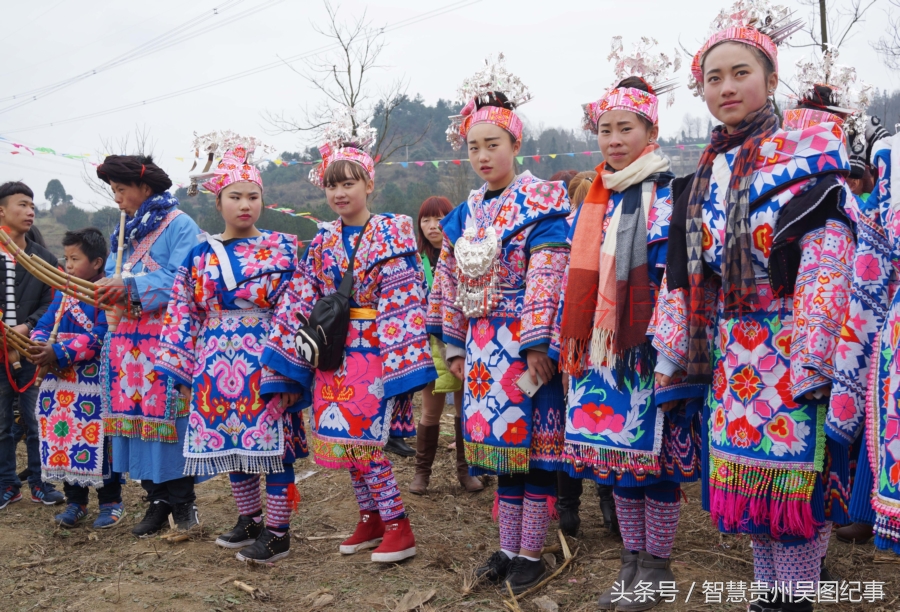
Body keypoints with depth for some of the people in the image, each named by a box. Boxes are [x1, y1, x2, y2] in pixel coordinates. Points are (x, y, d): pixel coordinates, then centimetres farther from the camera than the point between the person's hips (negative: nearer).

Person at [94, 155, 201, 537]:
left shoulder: (179, 226, -6)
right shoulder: (124, 231, 19)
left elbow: (181, 281, -17)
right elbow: (113, 275, 17)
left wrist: (129, 287, -19)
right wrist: (106, 289, -6)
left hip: (166, 341, -7)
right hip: (127, 341, 7)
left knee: (167, 417, -4)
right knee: (135, 416, 7)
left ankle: (182, 502, 8)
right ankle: (157, 499, 18)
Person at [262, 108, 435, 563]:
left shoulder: (391, 234, -6)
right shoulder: (323, 242, 9)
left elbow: (403, 302, -11)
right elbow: (300, 301, 10)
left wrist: (403, 361, -16)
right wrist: (285, 351, 5)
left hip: (374, 351, -6)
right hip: (334, 355, 6)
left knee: (364, 441, -8)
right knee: (345, 439, 10)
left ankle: (398, 526, 6)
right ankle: (371, 518, 27)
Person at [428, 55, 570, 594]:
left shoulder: (543, 204, -7)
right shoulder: (467, 213, 12)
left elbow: (547, 278, -16)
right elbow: (450, 281, 14)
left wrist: (540, 346, -22)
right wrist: (455, 345, 12)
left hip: (526, 344, -6)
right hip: (484, 344, 6)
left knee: (533, 443, 2)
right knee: (500, 442, 12)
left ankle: (532, 553, 15)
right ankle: (508, 548, 25)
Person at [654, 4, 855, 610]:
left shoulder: (807, 154, -5)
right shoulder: (704, 174, 12)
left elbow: (827, 266, -13)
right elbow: (683, 271, 14)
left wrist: (810, 364, -18)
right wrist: (670, 353, 12)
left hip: (786, 349, -6)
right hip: (729, 350, 6)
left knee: (790, 478, -1)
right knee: (746, 479, 12)